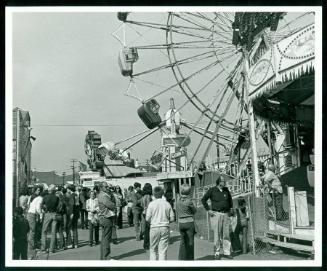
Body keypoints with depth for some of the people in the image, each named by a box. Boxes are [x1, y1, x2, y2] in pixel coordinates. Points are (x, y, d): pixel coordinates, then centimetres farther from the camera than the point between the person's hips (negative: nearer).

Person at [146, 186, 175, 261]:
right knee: (163, 250, 4)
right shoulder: (167, 204, 0)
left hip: (154, 227, -1)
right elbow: (172, 218, 1)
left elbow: (147, 218, -7)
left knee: (153, 249, 13)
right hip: (165, 228, 1)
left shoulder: (151, 204, -6)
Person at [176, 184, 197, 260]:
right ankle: (190, 259, 11)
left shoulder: (179, 200, 1)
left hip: (180, 222, 5)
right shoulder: (189, 201, -15)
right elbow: (194, 210, -2)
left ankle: (181, 258, 11)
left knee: (183, 241, 13)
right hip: (189, 222, -5)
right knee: (190, 242, 5)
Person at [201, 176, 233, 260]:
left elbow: (230, 199, 27)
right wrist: (208, 210, -6)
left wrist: (230, 208, 18)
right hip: (216, 214, -4)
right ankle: (217, 253, 9)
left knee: (226, 234, 5)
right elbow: (203, 200, -2)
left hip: (225, 214, 4)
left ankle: (227, 252, 12)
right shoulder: (212, 190, -5)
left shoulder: (226, 190, 8)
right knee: (217, 235, 0)